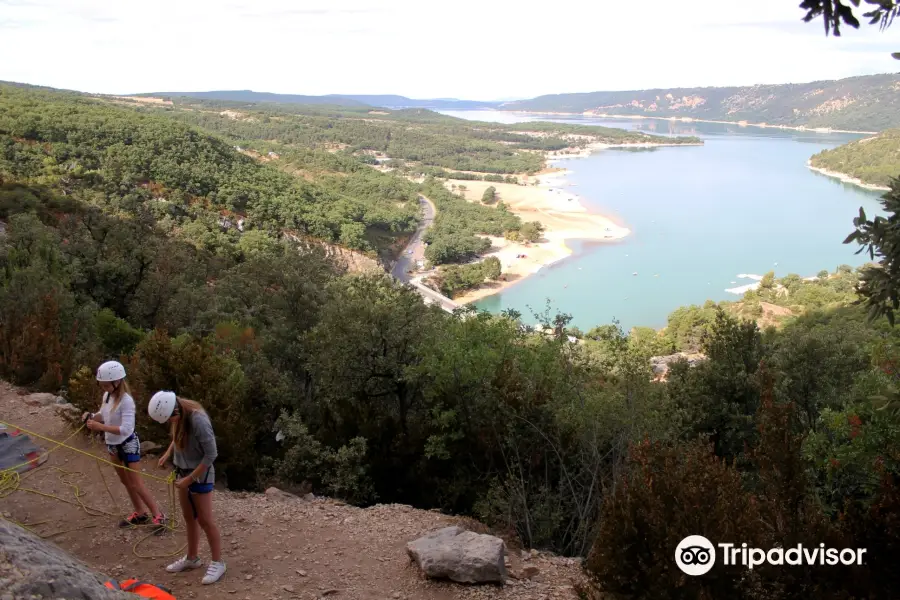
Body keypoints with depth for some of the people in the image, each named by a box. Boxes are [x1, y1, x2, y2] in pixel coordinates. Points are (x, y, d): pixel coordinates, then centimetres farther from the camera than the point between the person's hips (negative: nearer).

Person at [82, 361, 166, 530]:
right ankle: (140, 514, 34)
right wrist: (91, 416, -11)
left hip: (128, 445, -8)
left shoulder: (126, 400, -27)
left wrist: (100, 427, -36)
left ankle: (158, 515, 11)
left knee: (137, 485, -2)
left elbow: (126, 429, -33)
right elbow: (103, 415, 10)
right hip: (113, 445, 8)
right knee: (125, 482, 19)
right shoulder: (107, 396, -3)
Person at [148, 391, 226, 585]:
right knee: (189, 518, 19)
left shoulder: (198, 420, -31)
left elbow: (211, 454, -24)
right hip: (184, 472, 7)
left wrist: (190, 478, -19)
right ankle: (191, 558, 35)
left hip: (200, 475, -7)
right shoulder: (178, 415, -7)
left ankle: (218, 562, 17)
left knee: (205, 521, 3)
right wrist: (168, 453, 1)